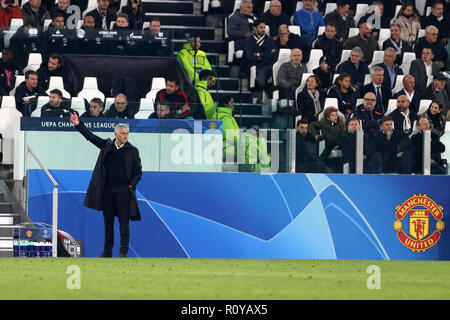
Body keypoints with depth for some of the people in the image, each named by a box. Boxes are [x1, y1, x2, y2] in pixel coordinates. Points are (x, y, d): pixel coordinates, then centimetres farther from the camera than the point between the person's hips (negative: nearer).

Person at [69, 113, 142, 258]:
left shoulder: (132, 150, 3)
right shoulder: (107, 145, 9)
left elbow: (138, 171, 5)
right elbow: (90, 136, 12)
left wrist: (132, 185, -6)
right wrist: (78, 124, 5)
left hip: (123, 190, -3)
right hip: (107, 189, 3)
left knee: (124, 221, -4)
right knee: (108, 221, 7)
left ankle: (123, 252, 0)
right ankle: (107, 251, 15)